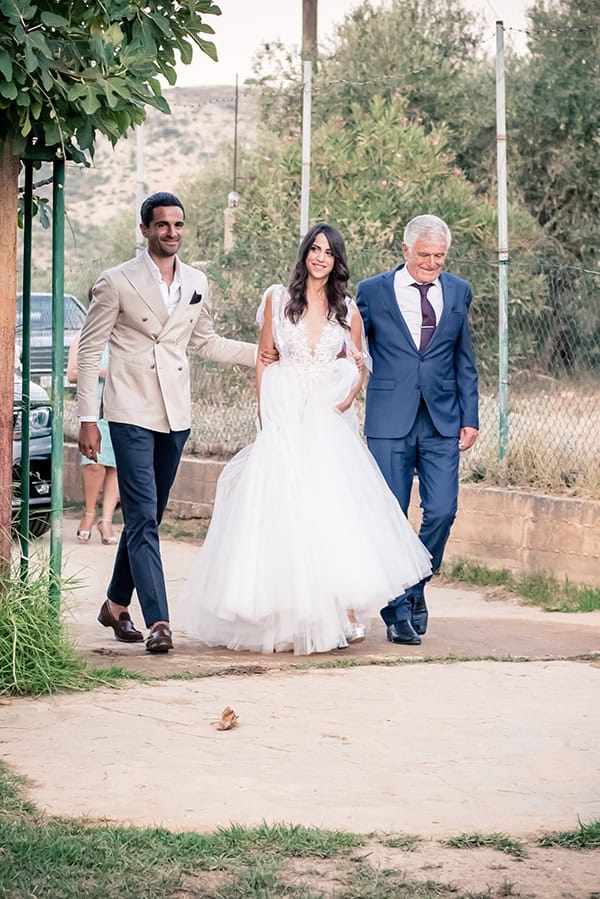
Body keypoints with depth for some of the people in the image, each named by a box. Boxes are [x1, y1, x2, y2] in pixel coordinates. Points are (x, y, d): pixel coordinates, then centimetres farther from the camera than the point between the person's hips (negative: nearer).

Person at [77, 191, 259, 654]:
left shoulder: (197, 284, 10)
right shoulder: (117, 282, -4)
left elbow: (207, 342, 24)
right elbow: (89, 350, -3)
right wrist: (87, 419, -7)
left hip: (176, 415, 5)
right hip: (131, 414, -5)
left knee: (147, 516, 12)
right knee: (143, 518, -11)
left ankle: (117, 605, 28)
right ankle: (158, 621, -16)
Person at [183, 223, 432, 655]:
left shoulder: (348, 310, 9)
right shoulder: (278, 299, 5)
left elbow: (356, 367, 14)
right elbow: (264, 360, 5)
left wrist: (351, 394, -9)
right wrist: (265, 418, -3)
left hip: (331, 423, 1)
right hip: (286, 422, -1)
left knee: (337, 513, -8)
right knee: (285, 514, -5)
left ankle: (341, 612, -5)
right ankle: (288, 616, 2)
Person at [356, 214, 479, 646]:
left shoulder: (459, 292, 10)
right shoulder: (373, 291, 1)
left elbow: (464, 361, 13)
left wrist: (470, 417, 9)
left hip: (443, 422, 2)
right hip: (390, 422, -2)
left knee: (442, 511, -5)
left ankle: (416, 587, 19)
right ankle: (398, 611, 8)